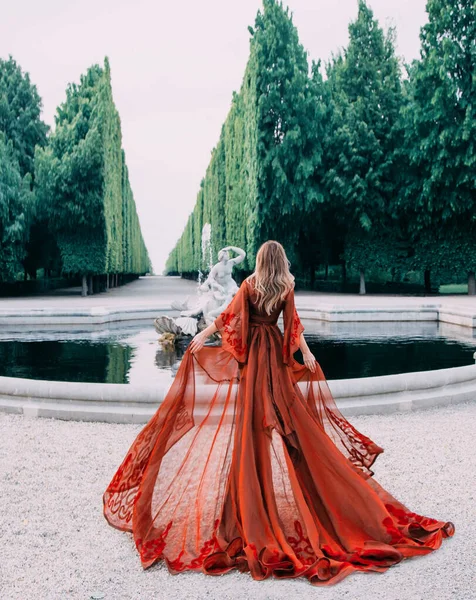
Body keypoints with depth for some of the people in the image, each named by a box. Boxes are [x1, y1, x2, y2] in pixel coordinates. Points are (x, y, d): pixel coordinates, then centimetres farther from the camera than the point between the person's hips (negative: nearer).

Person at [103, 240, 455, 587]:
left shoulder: (250, 284, -6)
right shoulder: (287, 288, -1)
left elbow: (229, 315, -7)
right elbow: (293, 323, -4)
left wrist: (203, 335, -2)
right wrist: (306, 352, 0)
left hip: (250, 349, -1)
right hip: (276, 351, 2)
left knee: (252, 408, 3)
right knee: (285, 405, 9)